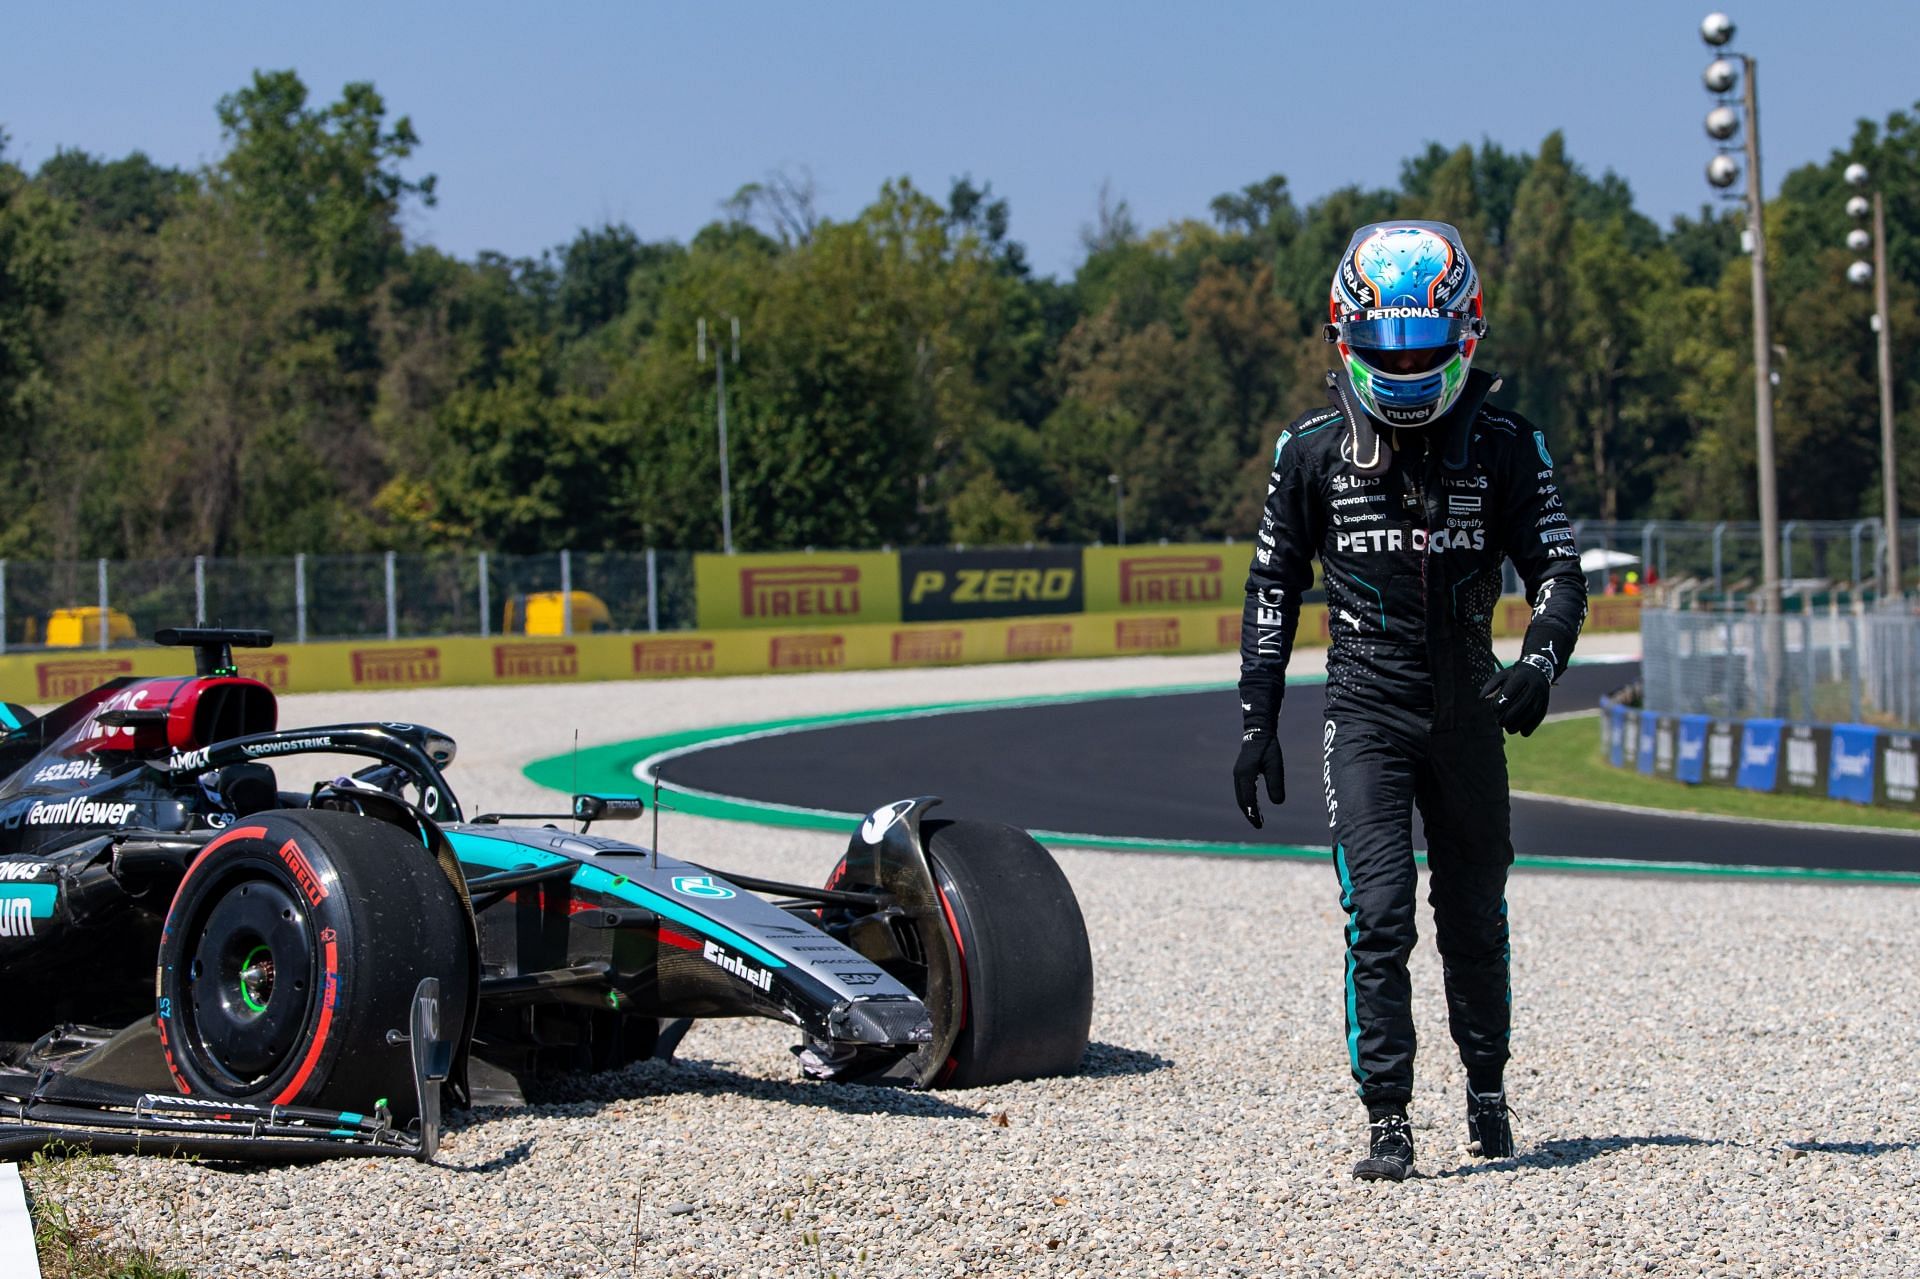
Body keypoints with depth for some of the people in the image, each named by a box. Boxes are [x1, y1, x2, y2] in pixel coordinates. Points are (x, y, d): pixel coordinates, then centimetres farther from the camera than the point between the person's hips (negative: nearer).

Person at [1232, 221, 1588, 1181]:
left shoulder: (1503, 445, 0)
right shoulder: (1314, 451, 1)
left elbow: (1558, 570, 0)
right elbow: (1272, 590, 8)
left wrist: (1540, 662, -20)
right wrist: (1256, 723, 4)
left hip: (1467, 707, 1)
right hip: (1366, 707, -1)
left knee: (1474, 917, 12)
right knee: (1378, 916, -12)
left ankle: (1486, 1091, 31)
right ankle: (1387, 1122, -10)